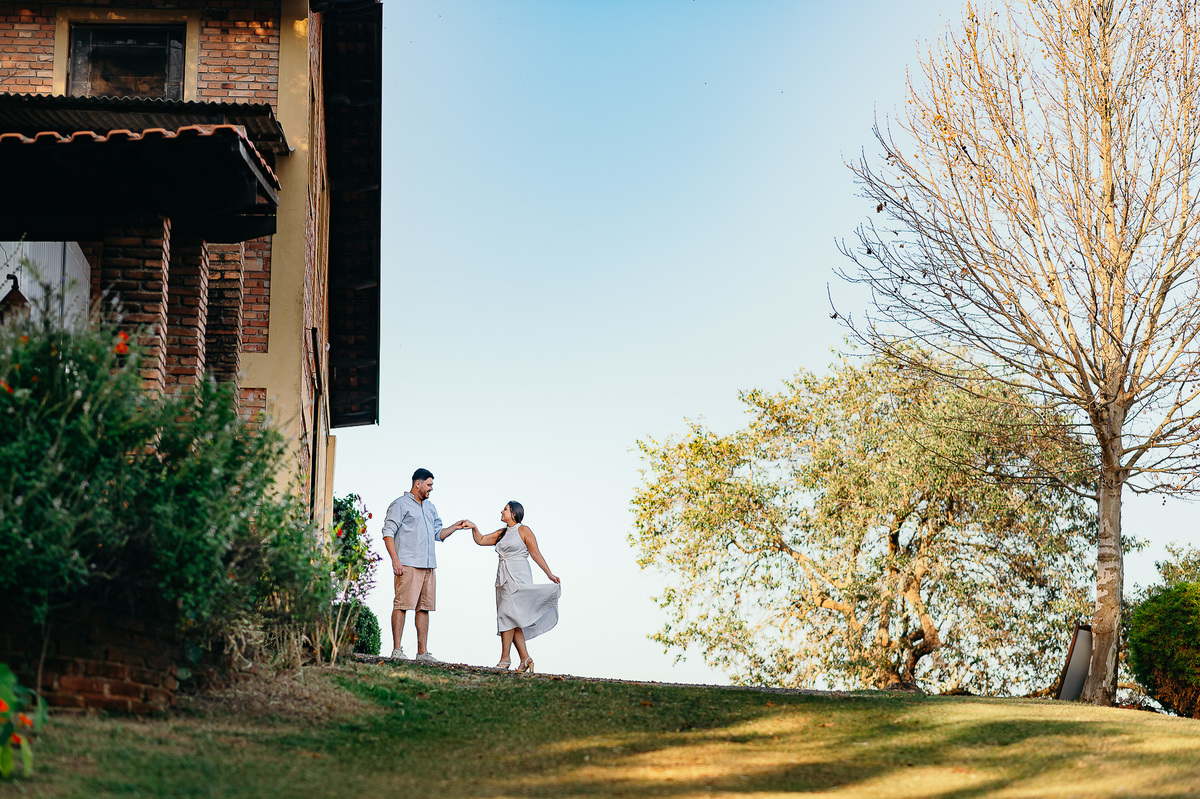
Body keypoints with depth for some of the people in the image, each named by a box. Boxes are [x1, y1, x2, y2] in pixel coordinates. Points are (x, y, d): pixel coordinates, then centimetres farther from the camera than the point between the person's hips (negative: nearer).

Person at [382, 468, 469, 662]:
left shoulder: (430, 507, 23)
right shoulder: (400, 504, -1)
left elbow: (438, 534, 26)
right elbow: (388, 532, -7)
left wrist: (454, 527, 8)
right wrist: (395, 559, -15)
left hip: (428, 565, 8)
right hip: (408, 565, -8)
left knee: (424, 608, 6)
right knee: (402, 605, -9)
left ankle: (422, 652, 9)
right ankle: (397, 650, -7)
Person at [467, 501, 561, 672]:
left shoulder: (523, 531, -1)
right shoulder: (501, 533, 19)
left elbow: (536, 553, -4)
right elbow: (481, 540, 22)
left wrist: (549, 574, -8)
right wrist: (474, 528, 5)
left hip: (518, 577, -7)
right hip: (504, 578, 7)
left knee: (507, 614, -14)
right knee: (513, 620, 4)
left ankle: (505, 659, -15)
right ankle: (525, 658, 7)